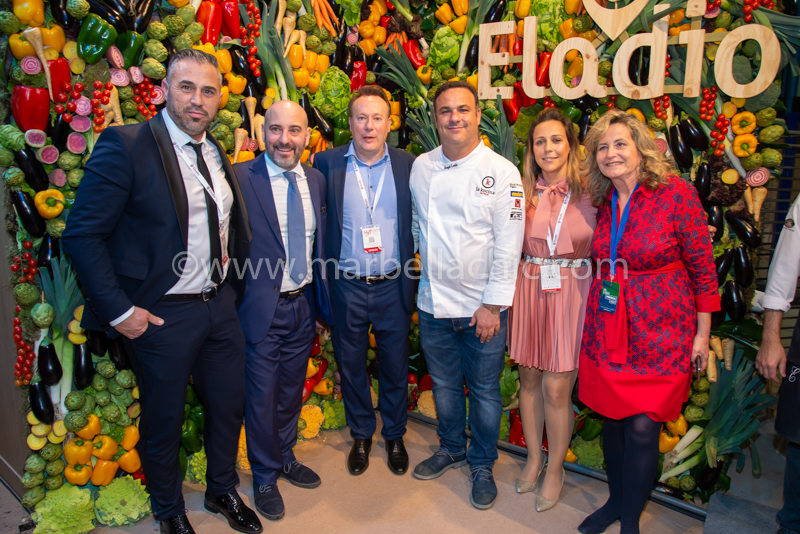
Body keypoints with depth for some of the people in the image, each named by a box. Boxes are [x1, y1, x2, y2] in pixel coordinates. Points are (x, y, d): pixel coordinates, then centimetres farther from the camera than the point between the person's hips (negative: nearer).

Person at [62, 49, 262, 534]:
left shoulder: (218, 153, 6)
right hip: (161, 314, -5)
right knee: (164, 422, 14)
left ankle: (223, 491, 46)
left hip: (221, 306, 6)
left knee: (229, 407, 19)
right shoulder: (125, 145, -14)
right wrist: (118, 310, -17)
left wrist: (227, 283, 7)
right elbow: (82, 234, -15)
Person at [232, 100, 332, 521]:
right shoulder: (240, 177, -13)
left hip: (303, 305, 5)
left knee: (291, 391, 20)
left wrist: (322, 298, 10)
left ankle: (285, 457, 43)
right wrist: (237, 300, -15)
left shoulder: (316, 181, 5)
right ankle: (265, 475, 31)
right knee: (262, 396, 9)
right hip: (262, 308, -5)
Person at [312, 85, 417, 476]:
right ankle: (361, 436, 37)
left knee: (395, 366, 13)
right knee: (351, 365, 14)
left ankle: (394, 436, 36)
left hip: (393, 286, 0)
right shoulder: (327, 164, -2)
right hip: (347, 286, 0)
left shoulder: (408, 166, 0)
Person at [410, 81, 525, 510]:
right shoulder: (421, 167, 3)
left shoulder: (502, 172, -9)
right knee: (444, 384, 18)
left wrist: (492, 304, -12)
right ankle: (451, 448, 42)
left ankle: (482, 465, 32)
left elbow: (508, 245, -10)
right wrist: (427, 265, 9)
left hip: (482, 307, -3)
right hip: (433, 302, 4)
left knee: (484, 390, 11)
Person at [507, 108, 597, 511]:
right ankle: (534, 458, 33)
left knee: (557, 387, 0)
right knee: (529, 379, 12)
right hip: (529, 290, 3)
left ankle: (555, 470, 23)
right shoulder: (523, 192, 4)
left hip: (572, 292, -2)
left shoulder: (590, 191, -1)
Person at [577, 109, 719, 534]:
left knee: (642, 428, -2)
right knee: (612, 419, 13)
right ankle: (616, 499, 34)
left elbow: (702, 267, -6)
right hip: (607, 329, 5)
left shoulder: (677, 193, -11)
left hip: (659, 332, -4)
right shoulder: (602, 202, 3)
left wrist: (702, 332, -4)